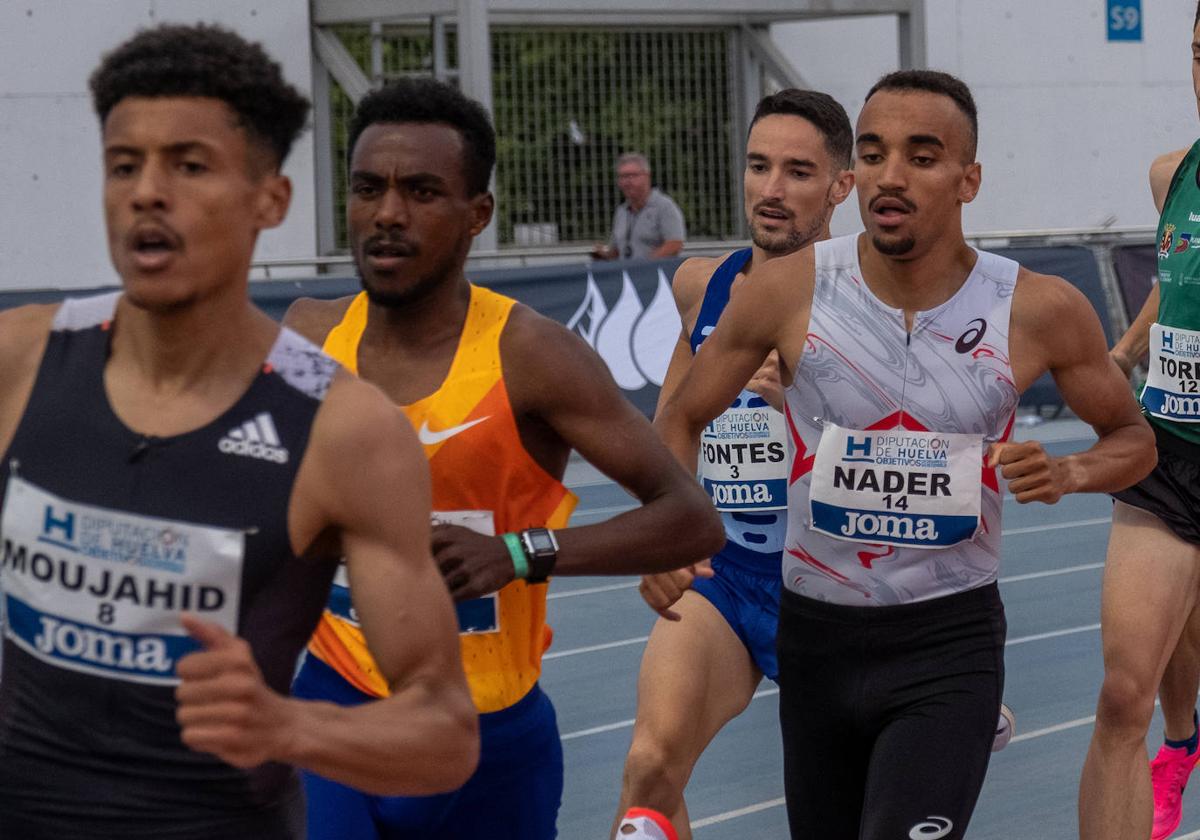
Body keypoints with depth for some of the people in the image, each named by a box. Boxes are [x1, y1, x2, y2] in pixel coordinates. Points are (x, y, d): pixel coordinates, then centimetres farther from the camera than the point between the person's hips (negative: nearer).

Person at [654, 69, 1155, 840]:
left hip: (951, 641, -2)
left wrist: (1067, 474, -15)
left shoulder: (1039, 310, -10)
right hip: (816, 633, 2)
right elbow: (680, 421, 4)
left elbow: (1133, 438, 6)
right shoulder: (788, 292, -9)